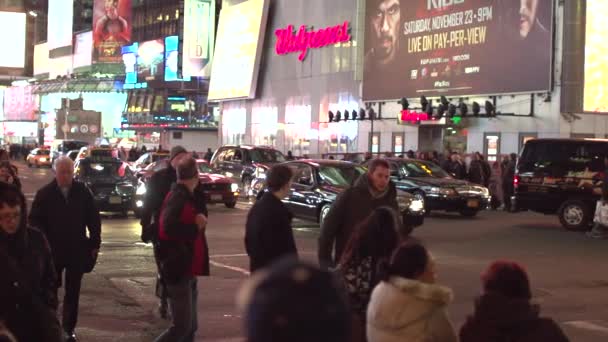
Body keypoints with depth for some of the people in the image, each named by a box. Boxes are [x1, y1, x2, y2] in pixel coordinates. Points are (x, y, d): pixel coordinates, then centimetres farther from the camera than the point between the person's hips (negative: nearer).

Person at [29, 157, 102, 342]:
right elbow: (35, 221, -2)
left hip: (77, 251, 1)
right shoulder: (45, 194, -4)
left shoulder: (83, 191, -2)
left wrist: (95, 243, 1)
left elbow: (94, 219, 3)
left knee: (73, 292, 9)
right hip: (52, 251, -1)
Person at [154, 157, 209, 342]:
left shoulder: (187, 197, 10)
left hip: (187, 269, 10)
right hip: (178, 269, -10)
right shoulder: (177, 198, -18)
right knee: (181, 327, -9)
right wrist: (195, 226, -21)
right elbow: (168, 227, -33)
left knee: (190, 326, 13)